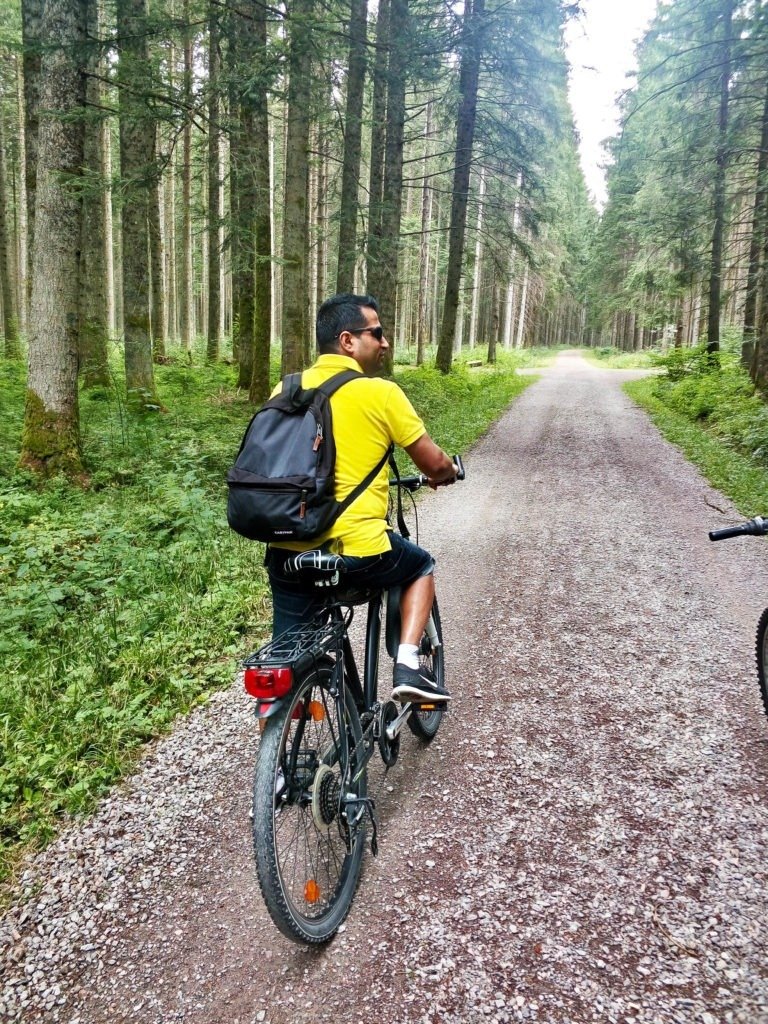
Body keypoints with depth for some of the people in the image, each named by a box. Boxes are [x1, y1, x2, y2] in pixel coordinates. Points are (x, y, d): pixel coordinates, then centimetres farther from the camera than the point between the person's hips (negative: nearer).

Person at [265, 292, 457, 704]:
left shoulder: (286, 389, 8)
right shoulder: (380, 393, -6)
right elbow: (435, 464, 1)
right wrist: (445, 473, 24)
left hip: (288, 552, 5)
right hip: (358, 551, -4)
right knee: (422, 566, 26)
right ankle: (407, 667, 15)